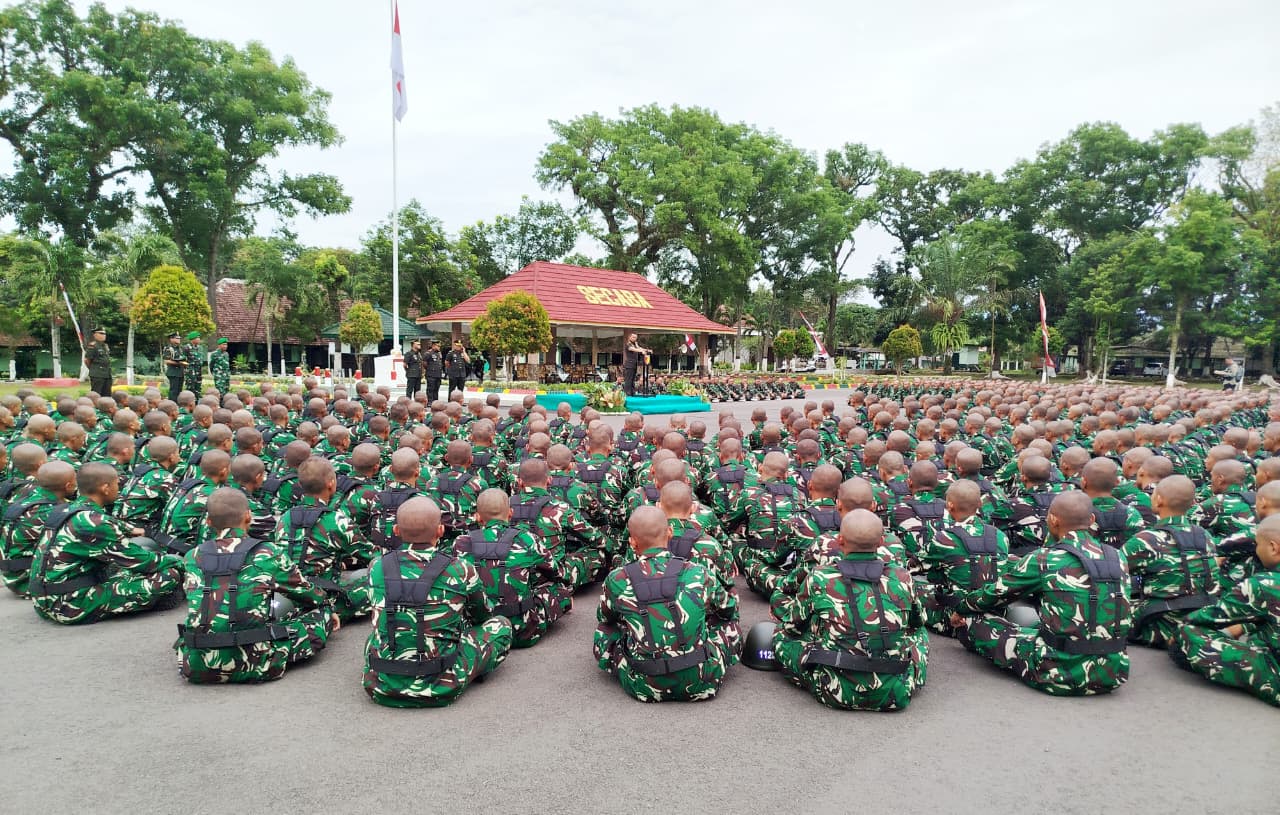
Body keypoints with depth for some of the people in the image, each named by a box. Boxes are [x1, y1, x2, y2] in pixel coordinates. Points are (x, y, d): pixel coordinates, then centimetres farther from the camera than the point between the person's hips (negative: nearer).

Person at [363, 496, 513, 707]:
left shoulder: (378, 567, -2)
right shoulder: (460, 570, -9)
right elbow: (482, 615, 12)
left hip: (380, 688, 4)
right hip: (439, 690, -4)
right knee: (501, 625, 13)